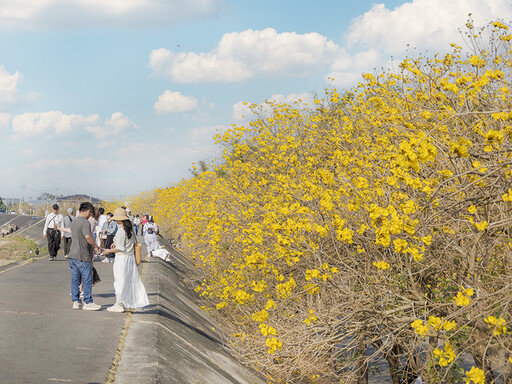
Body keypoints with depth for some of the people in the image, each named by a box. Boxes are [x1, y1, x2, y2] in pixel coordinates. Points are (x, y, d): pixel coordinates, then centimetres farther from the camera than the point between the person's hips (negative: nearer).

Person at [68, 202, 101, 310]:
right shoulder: (85, 222, -15)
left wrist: (91, 246, 17)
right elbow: (88, 236, -29)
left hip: (72, 255, 8)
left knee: (75, 279, 11)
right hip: (82, 256, -8)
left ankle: (76, 301, 15)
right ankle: (88, 302, 3)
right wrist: (95, 246, -14)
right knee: (87, 279, 0)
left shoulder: (74, 222, 14)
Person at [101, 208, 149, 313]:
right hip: (131, 257, 8)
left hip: (122, 258, -8)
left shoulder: (121, 230, -18)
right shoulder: (130, 228, 7)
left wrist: (109, 251, -5)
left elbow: (120, 248, -19)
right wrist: (116, 244, 18)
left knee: (120, 281, 0)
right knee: (131, 280, 15)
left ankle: (119, 304, 6)